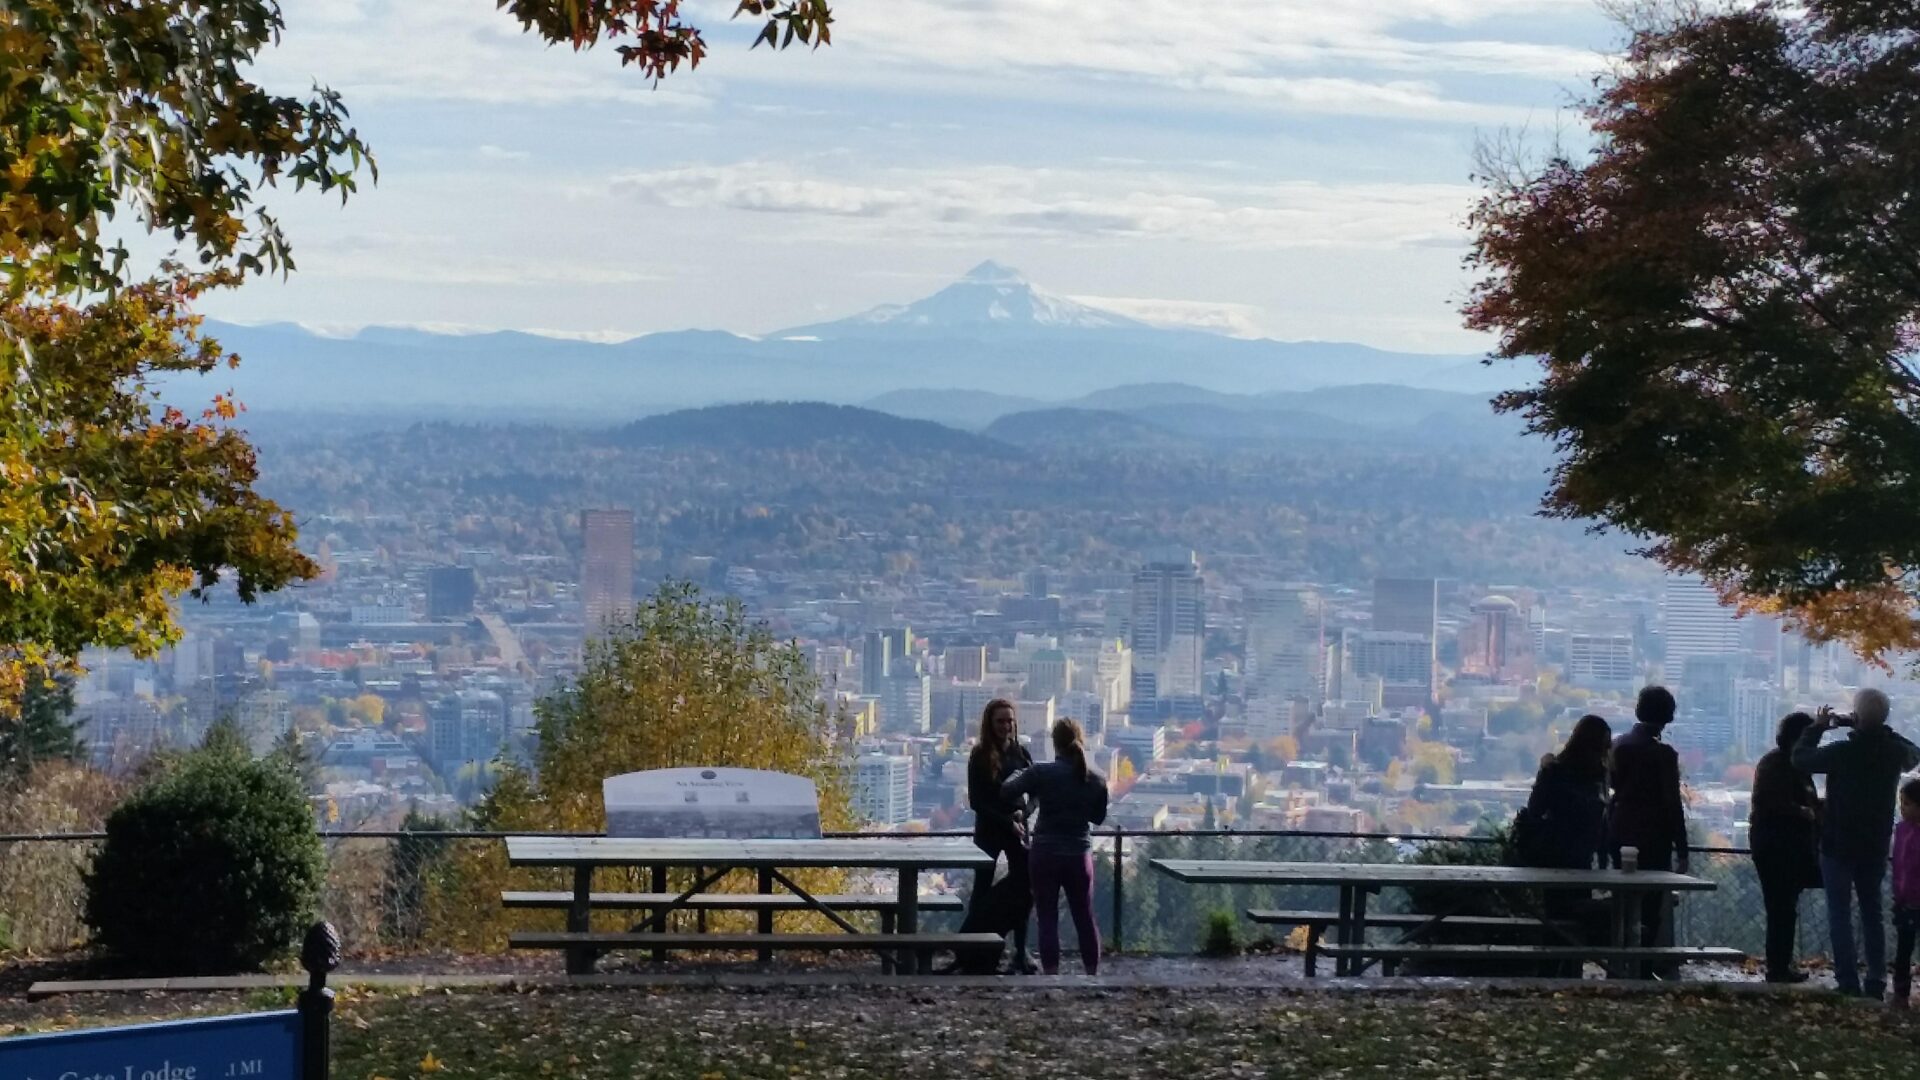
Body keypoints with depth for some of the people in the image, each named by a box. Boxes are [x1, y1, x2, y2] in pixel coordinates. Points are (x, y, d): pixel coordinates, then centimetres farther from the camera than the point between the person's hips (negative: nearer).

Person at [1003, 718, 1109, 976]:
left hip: (1046, 855, -2)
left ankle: (1052, 975, 0)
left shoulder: (1042, 773, -12)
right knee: (1085, 918, 12)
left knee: (1048, 918, 3)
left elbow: (1007, 790, -2)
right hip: (1079, 855, 2)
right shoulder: (1096, 780, -3)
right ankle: (1093, 974, 17)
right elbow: (1099, 818, 9)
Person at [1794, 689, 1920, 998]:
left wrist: (1818, 726, 6)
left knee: (1840, 914, 1)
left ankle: (1848, 982, -4)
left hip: (1838, 845, -4)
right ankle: (1876, 981, 15)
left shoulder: (1842, 752, -19)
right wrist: (1868, 728, 15)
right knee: (1872, 912, 16)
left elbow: (1800, 757, -7)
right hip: (1876, 846, 4)